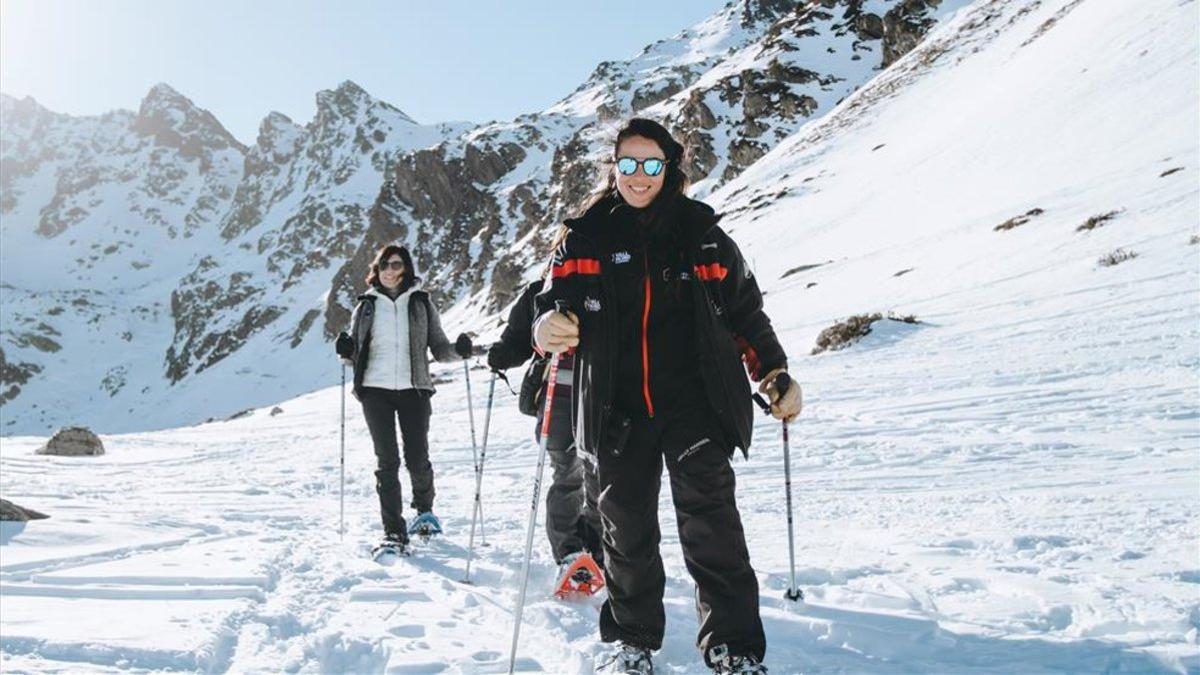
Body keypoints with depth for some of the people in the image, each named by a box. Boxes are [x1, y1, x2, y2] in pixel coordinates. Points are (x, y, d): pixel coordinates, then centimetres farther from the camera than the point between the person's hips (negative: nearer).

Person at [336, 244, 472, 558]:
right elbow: (356, 353, 13)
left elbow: (438, 348, 7)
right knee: (387, 461, -4)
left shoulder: (421, 303, 9)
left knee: (417, 459, 0)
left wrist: (458, 350, -13)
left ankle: (424, 508, 30)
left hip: (414, 389, 0)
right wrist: (346, 351, -9)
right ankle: (394, 533, 1)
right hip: (375, 390, 1)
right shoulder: (366, 305, 12)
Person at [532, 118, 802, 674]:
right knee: (627, 523, 9)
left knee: (709, 513, -12)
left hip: (695, 398, -1)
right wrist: (547, 329, -17)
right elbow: (554, 301, 7)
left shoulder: (702, 235, 7)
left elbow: (745, 312, 14)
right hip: (618, 407, 1)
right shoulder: (585, 237, 6)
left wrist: (774, 374, 8)